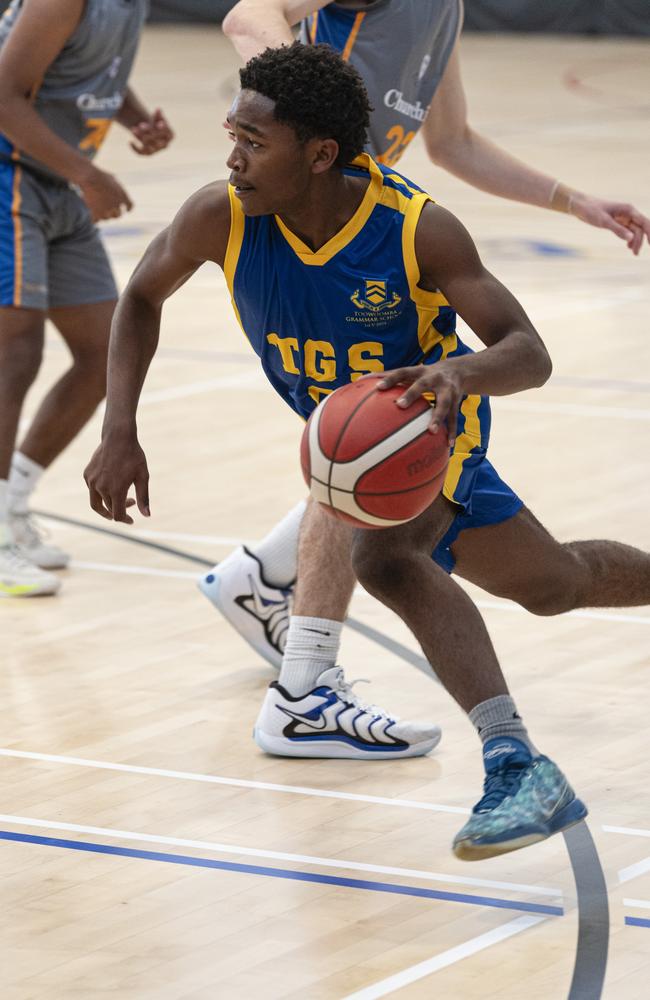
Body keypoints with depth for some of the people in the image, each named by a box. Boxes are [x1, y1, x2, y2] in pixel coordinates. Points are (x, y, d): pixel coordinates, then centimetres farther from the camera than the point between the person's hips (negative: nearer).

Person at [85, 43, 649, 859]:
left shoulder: (417, 231, -34)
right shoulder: (220, 218, -26)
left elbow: (530, 354, -36)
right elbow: (142, 300, -7)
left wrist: (458, 373, -59)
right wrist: (120, 436, -17)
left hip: (431, 421, -5)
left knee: (380, 553, -33)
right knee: (552, 585, 15)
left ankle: (517, 765, -33)